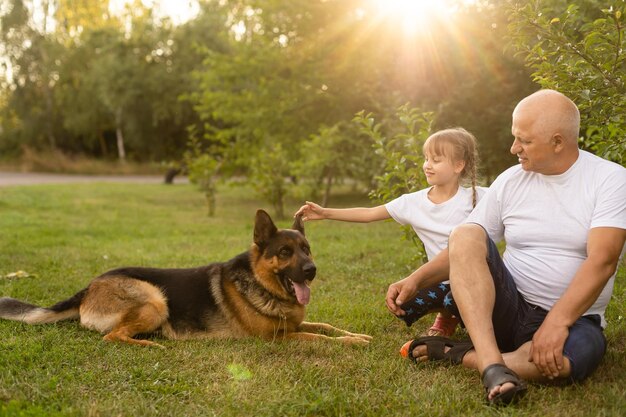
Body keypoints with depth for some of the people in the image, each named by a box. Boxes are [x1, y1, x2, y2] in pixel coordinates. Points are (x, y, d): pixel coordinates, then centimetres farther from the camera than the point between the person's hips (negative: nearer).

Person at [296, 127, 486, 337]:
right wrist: (325, 213, -6)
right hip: (441, 279, 4)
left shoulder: (477, 197, -9)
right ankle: (446, 314, 11)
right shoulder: (413, 202, -2)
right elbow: (369, 213, 0)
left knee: (455, 302, -35)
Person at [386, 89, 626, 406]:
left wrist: (558, 321, -29)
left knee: (579, 352, -39)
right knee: (464, 236, -23)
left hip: (571, 318, -3)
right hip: (508, 308, 3)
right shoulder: (510, 181, 5)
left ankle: (459, 355, -18)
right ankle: (492, 363, -36)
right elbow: (463, 249, 6)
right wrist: (416, 280, -10)